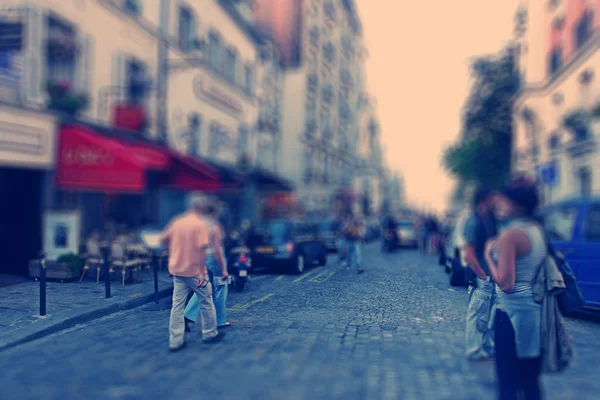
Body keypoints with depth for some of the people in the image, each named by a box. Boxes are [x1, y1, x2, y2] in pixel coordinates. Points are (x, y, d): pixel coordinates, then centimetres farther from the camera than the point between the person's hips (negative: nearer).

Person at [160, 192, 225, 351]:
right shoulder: (200, 224, -14)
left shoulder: (177, 221, 5)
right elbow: (201, 249, -21)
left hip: (177, 270, 6)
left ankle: (175, 340, 6)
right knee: (206, 303, 12)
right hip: (194, 271, -6)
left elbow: (163, 240, 11)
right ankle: (210, 334, 23)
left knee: (177, 305, 7)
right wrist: (202, 272, -21)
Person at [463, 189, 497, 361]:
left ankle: (489, 349, 28)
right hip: (481, 280, -9)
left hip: (490, 279, 9)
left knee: (489, 316, 16)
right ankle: (476, 351, 13)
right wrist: (483, 276, -17)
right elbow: (469, 255, -21)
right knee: (478, 315, 2)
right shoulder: (474, 222, -17)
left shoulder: (489, 220, 9)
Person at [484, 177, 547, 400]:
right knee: (530, 379, 18)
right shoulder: (537, 230, 8)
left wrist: (489, 256, -9)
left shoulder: (510, 235, -18)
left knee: (508, 380, 3)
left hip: (513, 311, -9)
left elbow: (505, 283, -21)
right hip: (534, 309, 9)